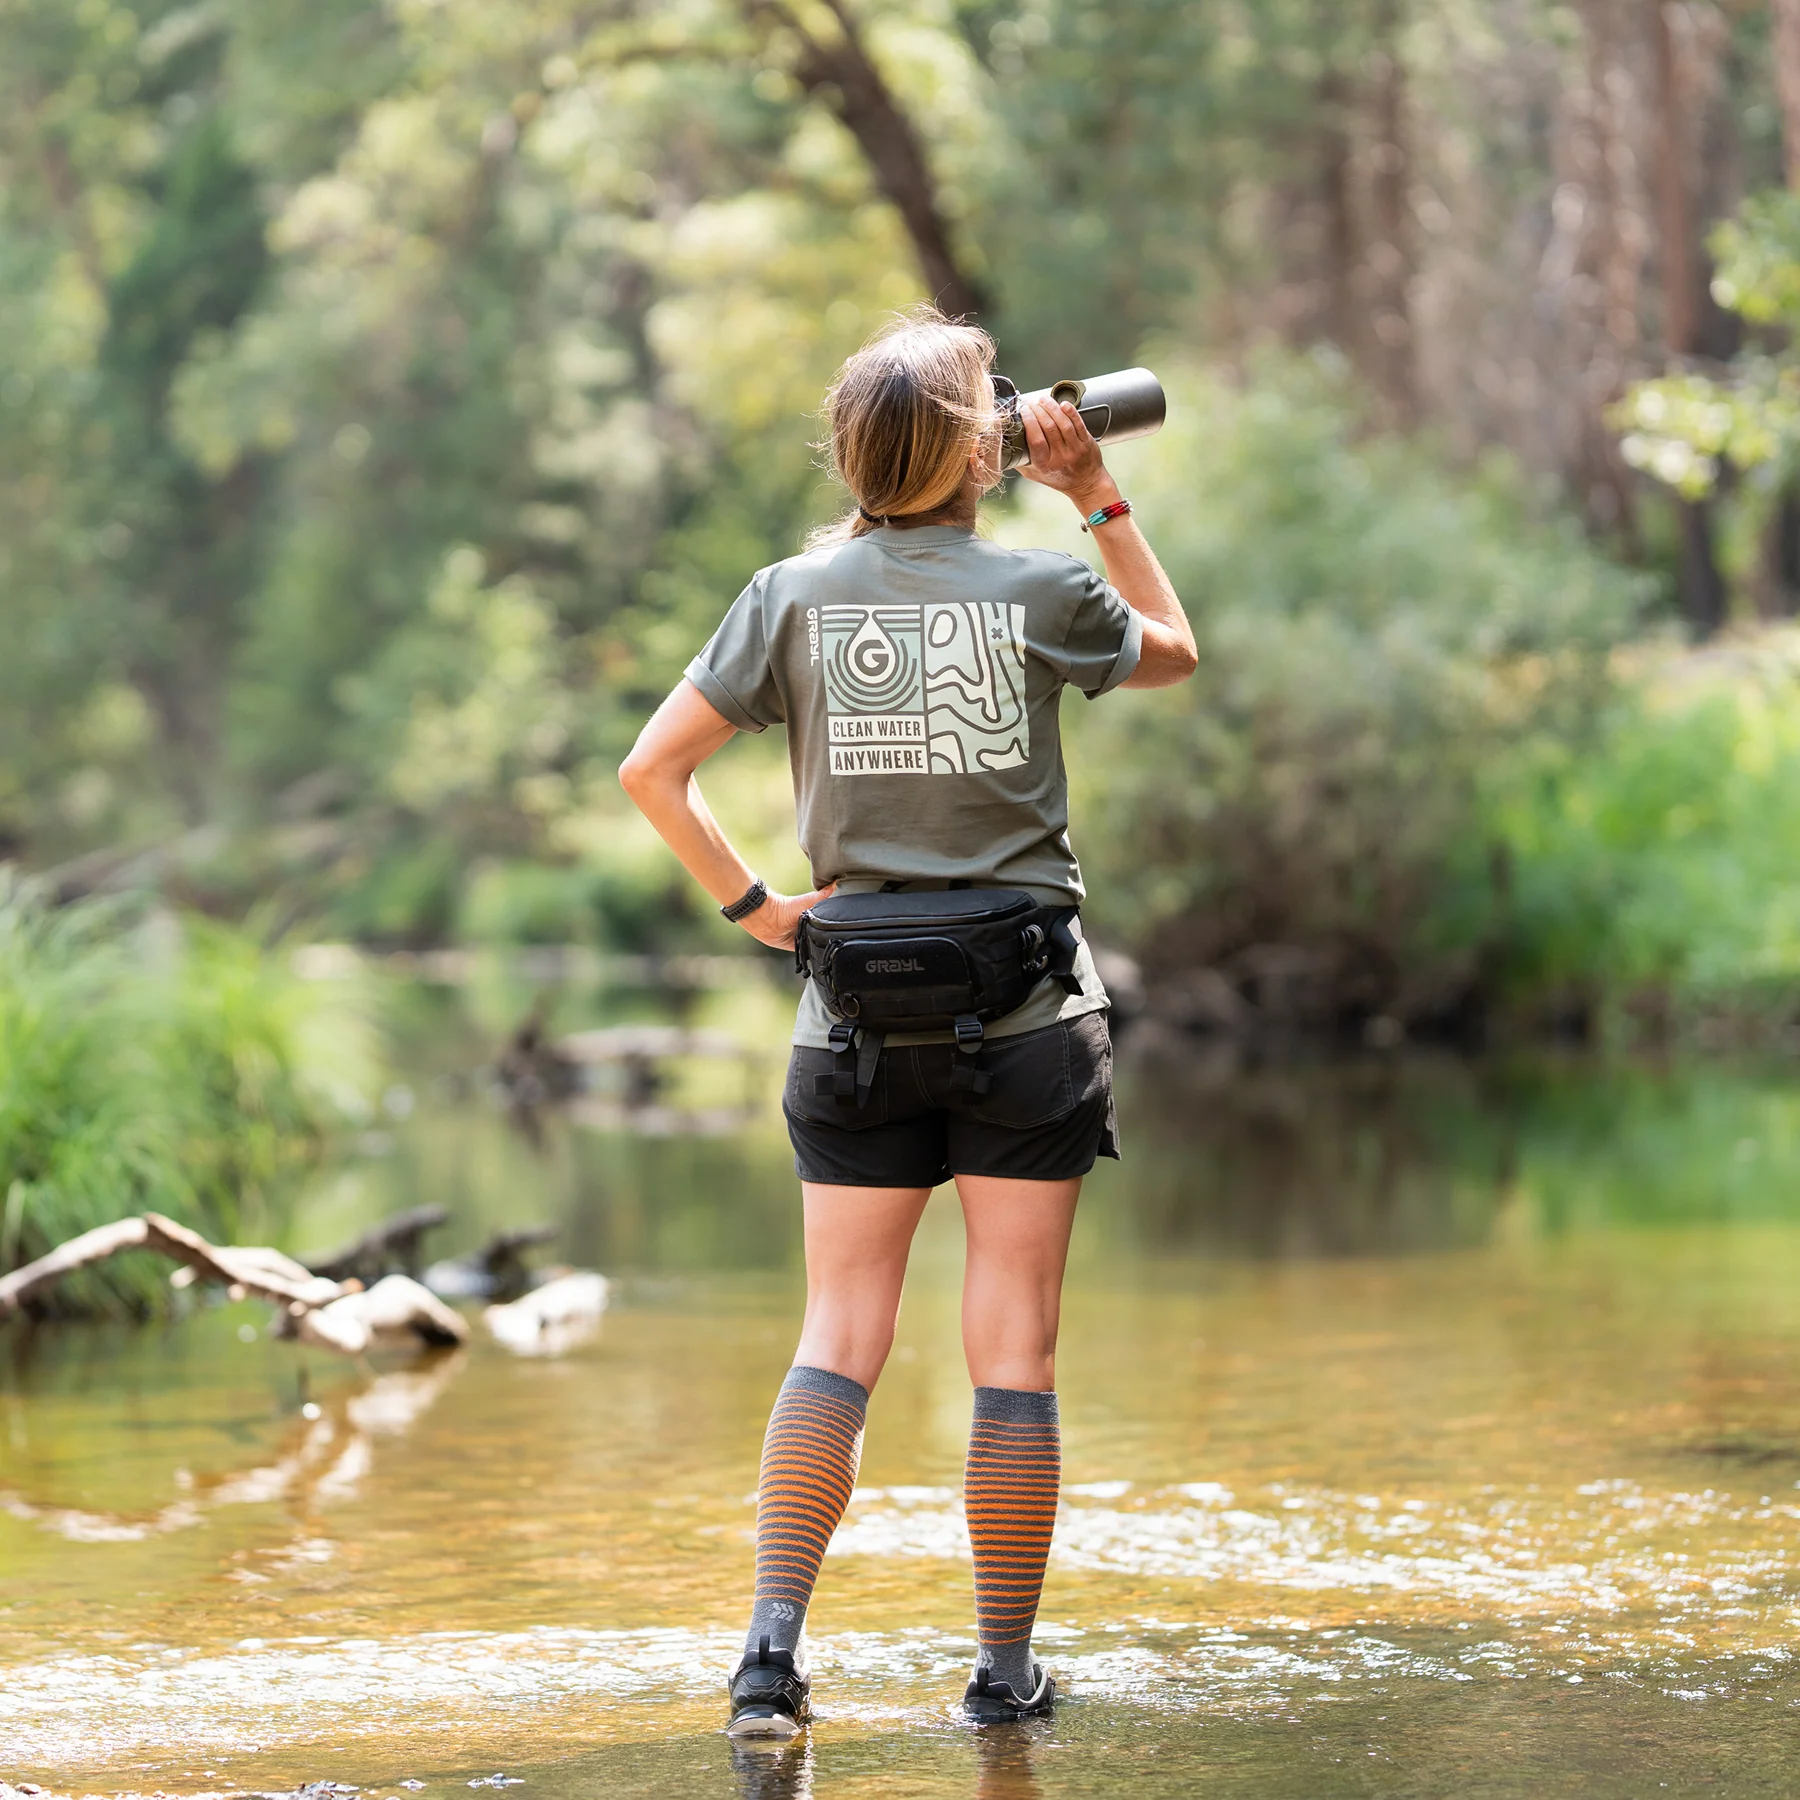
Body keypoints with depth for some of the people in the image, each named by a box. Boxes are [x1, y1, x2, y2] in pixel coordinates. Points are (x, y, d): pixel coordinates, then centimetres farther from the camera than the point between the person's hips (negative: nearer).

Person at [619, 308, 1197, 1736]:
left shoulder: (794, 597, 0)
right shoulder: (1045, 592, -3)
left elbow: (652, 770, -2)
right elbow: (1174, 651, 18)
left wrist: (748, 901, 4)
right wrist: (1102, 499, 18)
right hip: (1029, 1015, -2)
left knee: (839, 1339, 5)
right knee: (1015, 1350, 3)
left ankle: (776, 1638, -7)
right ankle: (1006, 1670, 8)